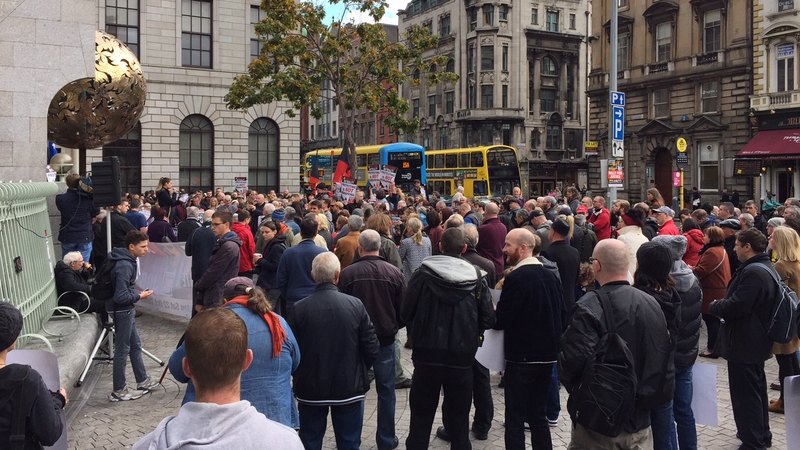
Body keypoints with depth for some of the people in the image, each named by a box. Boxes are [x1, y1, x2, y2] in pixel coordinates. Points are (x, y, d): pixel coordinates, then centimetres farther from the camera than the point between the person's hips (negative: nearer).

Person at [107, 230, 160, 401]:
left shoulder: (129, 261, 6)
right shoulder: (124, 266, -25)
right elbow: (120, 297, -27)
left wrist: (136, 294, 7)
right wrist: (140, 296, -15)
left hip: (127, 310, 10)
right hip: (121, 311, -10)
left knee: (135, 345, 19)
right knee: (122, 350, 0)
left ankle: (143, 381, 31)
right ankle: (119, 391, 11)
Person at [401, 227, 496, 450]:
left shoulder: (424, 272, -6)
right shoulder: (476, 276, -2)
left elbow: (406, 313, -7)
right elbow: (488, 320, -2)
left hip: (427, 355, -1)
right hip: (462, 356, 1)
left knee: (421, 418, 11)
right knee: (459, 420, 14)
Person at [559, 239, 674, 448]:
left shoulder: (588, 308, -20)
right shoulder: (652, 304, 1)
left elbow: (572, 361, -25)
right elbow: (664, 358, 7)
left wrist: (575, 391, -4)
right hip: (639, 419, 6)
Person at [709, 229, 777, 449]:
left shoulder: (752, 272, -25)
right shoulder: (765, 267, 10)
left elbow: (736, 306, -30)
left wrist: (714, 306, -12)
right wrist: (722, 305, 5)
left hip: (744, 342, -11)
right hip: (756, 340, 11)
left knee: (745, 394, -2)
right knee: (757, 389, 22)